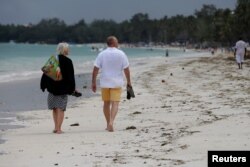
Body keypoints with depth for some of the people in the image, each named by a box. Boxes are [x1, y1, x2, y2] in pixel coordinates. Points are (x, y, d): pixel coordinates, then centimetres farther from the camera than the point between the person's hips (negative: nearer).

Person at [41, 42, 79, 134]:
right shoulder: (68, 61, -7)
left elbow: (46, 73, 4)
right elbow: (71, 77, -6)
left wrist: (43, 85, 10)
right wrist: (72, 88, 1)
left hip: (52, 88, 3)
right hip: (63, 89, -3)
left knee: (55, 109, 12)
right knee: (60, 109, -1)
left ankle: (56, 127, 13)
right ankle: (58, 128, -4)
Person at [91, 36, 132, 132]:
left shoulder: (102, 54, -1)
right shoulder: (121, 54, -4)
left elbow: (95, 69, -5)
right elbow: (126, 69, -4)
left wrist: (93, 82, 1)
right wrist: (128, 81, 7)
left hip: (105, 82, 2)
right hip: (117, 83, -2)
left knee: (106, 103, 14)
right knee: (115, 103, -4)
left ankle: (108, 124, 22)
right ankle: (111, 122, -22)